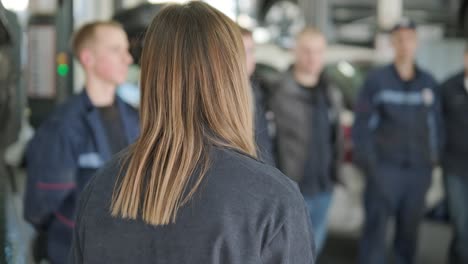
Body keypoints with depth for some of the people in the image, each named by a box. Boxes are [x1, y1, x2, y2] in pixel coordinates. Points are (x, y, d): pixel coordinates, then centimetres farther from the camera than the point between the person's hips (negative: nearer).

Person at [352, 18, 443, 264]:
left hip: (419, 170, 3)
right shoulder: (376, 80, 0)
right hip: (385, 168, -3)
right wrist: (367, 160, -5)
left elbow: (436, 123, 14)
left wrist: (435, 157, 7)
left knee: (410, 227, 10)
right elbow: (361, 123, 0)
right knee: (376, 226, -8)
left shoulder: (428, 82, 10)